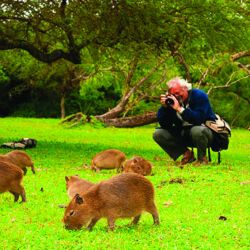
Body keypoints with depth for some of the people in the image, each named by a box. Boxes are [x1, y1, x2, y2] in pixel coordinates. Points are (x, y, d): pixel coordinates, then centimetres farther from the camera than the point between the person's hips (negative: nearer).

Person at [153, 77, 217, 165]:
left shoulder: (199, 96, -15)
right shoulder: (171, 100, -1)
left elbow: (198, 119, -31)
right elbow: (164, 125, -4)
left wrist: (179, 109, -35)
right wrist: (164, 107, -18)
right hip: (183, 133, 6)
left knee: (197, 131, -42)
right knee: (158, 134, -10)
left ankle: (202, 158, -11)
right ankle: (187, 153, 0)